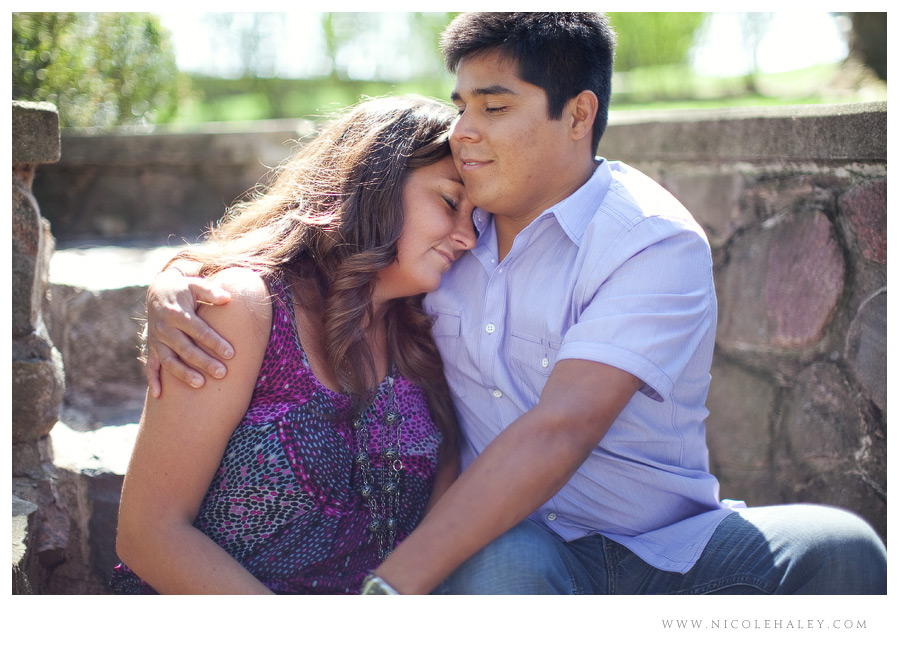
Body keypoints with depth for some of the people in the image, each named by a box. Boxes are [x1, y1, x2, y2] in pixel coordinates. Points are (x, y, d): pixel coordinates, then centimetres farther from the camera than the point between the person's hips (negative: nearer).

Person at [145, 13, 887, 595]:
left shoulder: (656, 242, -13)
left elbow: (559, 429, -26)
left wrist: (391, 586, -33)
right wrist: (174, 289, -11)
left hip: (671, 549, -1)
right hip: (514, 537, 1)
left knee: (840, 549, -29)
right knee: (502, 565, -37)